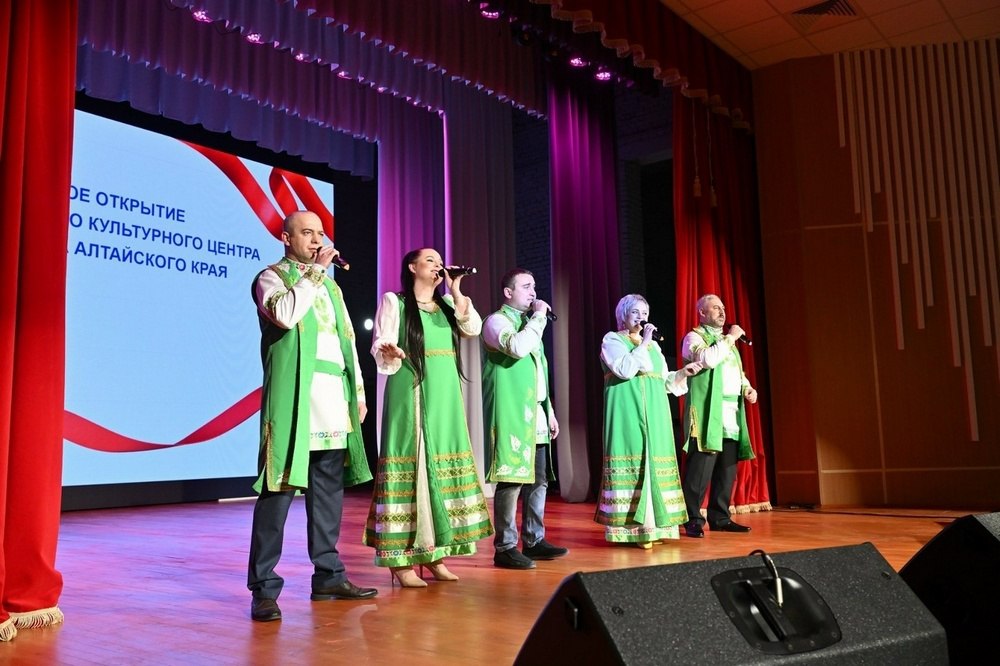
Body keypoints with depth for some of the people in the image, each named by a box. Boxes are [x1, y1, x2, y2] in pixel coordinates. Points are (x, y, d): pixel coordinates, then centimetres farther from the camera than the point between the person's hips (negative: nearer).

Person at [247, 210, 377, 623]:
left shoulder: (329, 285, 24)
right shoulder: (271, 278, 3)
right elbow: (285, 314, -20)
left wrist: (359, 391, 16)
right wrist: (314, 271, -11)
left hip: (334, 403, 7)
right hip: (293, 400, -7)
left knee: (329, 491, 10)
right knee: (279, 489, -7)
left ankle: (328, 575, 18)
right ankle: (264, 588, -2)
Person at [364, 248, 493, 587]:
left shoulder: (447, 304, 18)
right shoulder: (393, 301, 2)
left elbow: (473, 328, 1)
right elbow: (381, 349, -5)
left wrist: (456, 290, 0)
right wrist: (390, 352, -27)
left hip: (445, 397, 6)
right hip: (411, 395, -5)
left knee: (442, 466, 4)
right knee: (411, 464, -9)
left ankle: (435, 554, 12)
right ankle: (402, 560, -5)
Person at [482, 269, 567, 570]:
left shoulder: (528, 324, 23)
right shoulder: (497, 321, -5)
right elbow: (517, 348, -26)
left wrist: (549, 411, 20)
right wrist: (539, 316, -14)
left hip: (535, 417, 9)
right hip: (512, 416, -9)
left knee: (538, 480, 11)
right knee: (511, 480, -7)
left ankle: (534, 540, 21)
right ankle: (505, 547, 0)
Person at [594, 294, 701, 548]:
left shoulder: (653, 345, 22)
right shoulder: (612, 340, 2)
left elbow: (663, 380, 22)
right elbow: (625, 370, -15)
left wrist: (683, 372, 7)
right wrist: (644, 343, -11)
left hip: (655, 413, 6)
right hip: (628, 413, -6)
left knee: (654, 462, 2)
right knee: (632, 461, -10)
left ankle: (652, 525, 7)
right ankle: (632, 528, -7)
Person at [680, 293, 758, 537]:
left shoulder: (727, 341, 26)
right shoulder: (694, 337, 1)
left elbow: (738, 372, 28)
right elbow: (708, 359, -19)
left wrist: (748, 388, 8)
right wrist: (730, 338, -9)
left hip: (732, 415, 8)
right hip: (708, 414, -8)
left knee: (727, 470, 7)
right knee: (701, 469, -11)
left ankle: (720, 518, 15)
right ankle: (693, 520, -7)